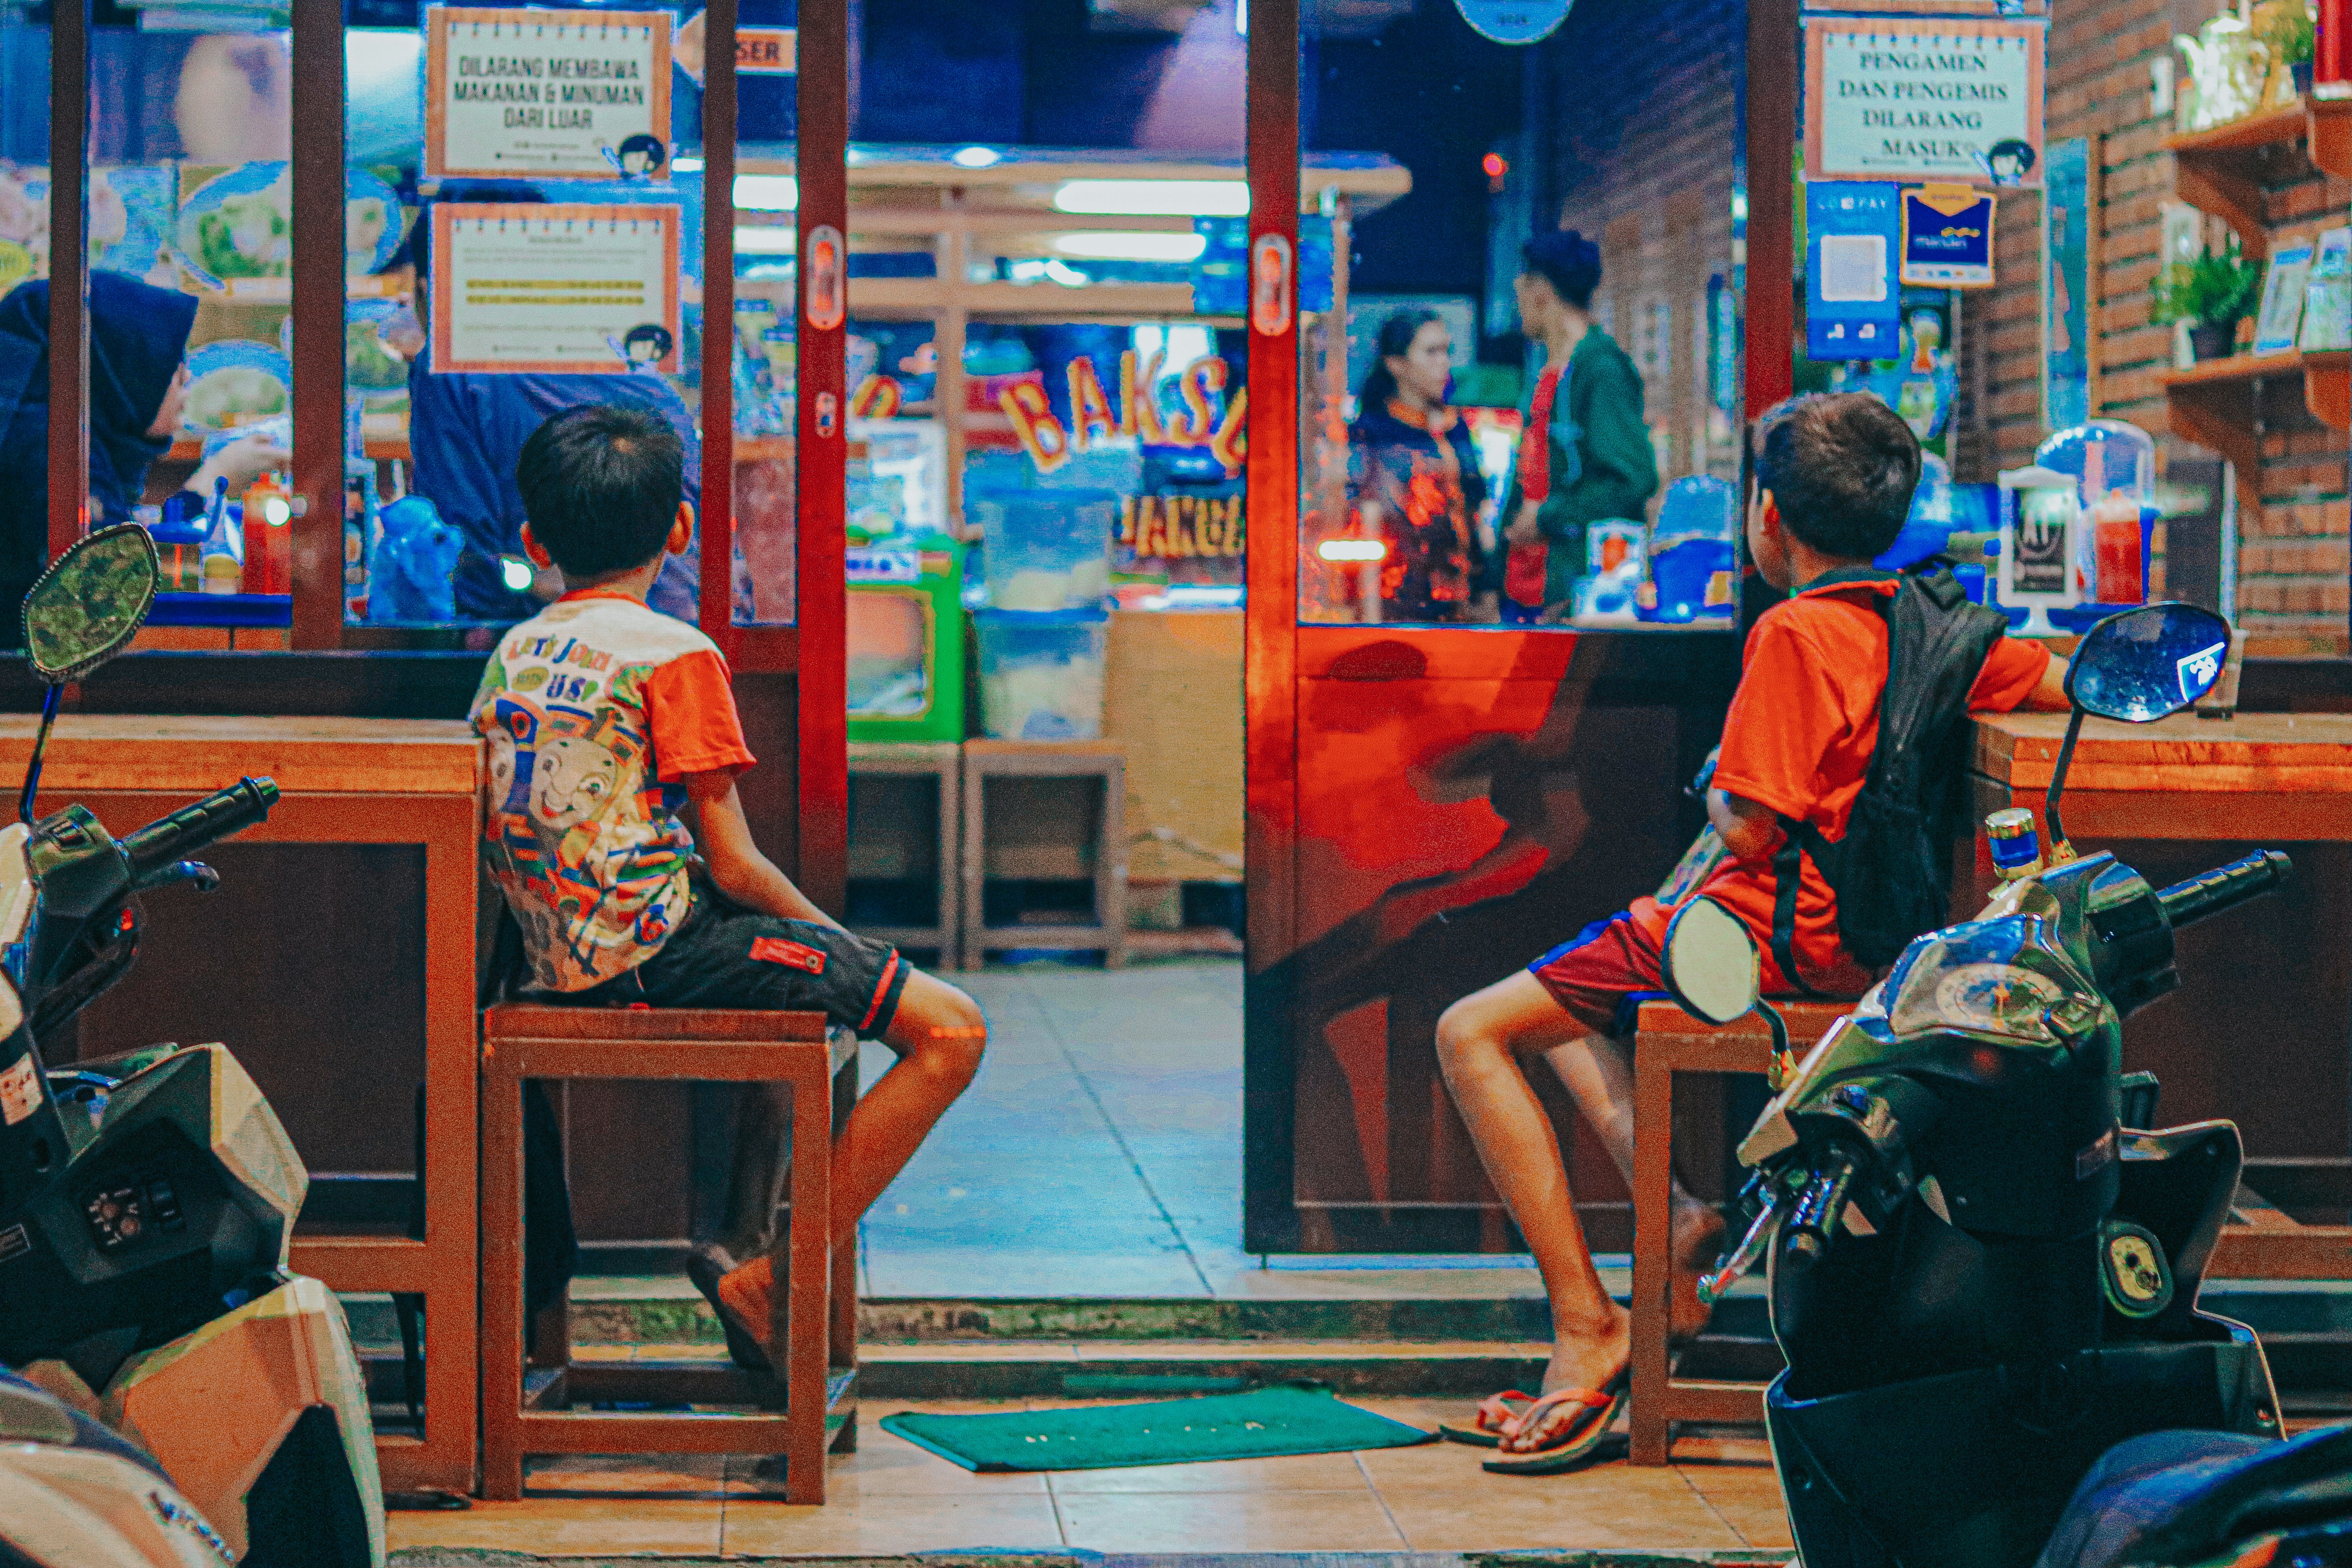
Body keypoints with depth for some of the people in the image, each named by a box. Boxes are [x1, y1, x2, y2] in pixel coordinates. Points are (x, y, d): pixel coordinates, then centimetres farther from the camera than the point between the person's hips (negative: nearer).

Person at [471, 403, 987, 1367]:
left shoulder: (510, 656, 12)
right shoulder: (673, 655, -10)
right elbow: (735, 868, -12)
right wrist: (831, 933, 7)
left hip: (564, 962, 9)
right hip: (662, 950, -9)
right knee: (950, 1030, -12)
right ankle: (770, 1280, -13)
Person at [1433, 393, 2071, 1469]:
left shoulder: (1796, 634, -18)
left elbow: (1747, 825, -19)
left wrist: (1714, 788, 1)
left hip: (1776, 931, -9)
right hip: (1867, 938, 9)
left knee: (1472, 1033, -3)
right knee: (1569, 1008, 27)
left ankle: (1587, 1323, -9)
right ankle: (1681, 1219, 7)